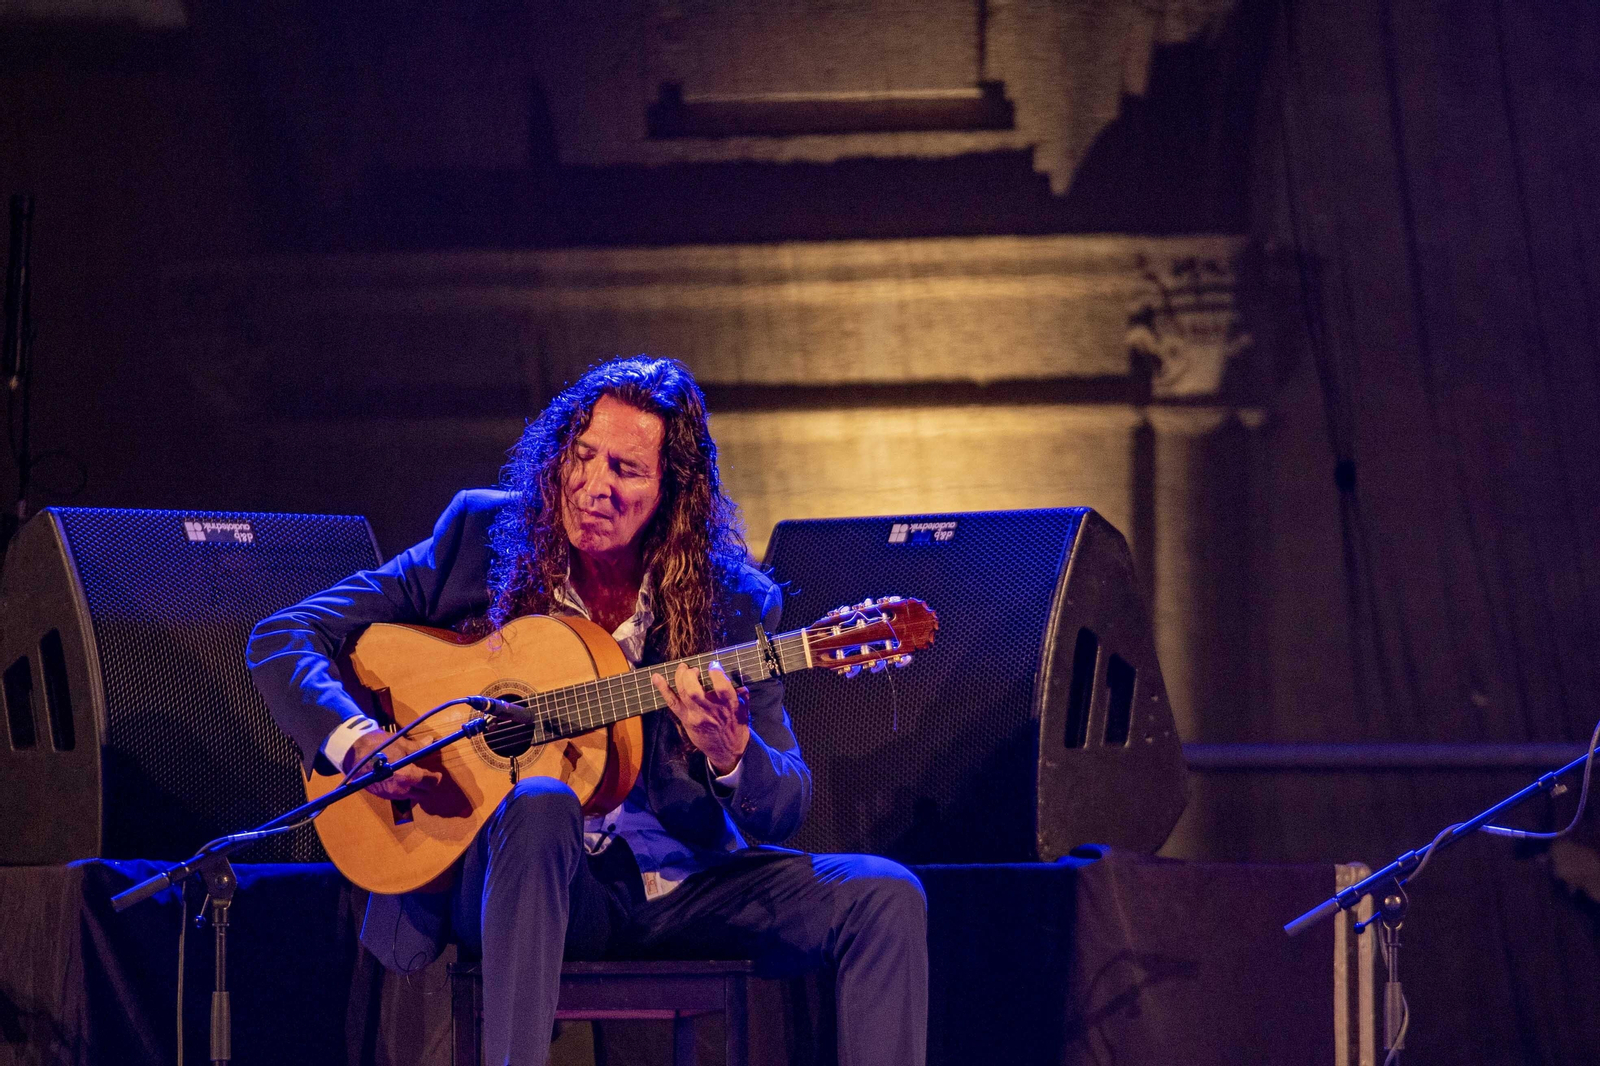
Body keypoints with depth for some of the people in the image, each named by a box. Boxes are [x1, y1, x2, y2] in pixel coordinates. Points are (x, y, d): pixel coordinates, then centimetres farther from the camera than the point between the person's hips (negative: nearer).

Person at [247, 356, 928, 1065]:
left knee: (885, 898, -17)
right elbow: (281, 639, 1)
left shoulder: (736, 605, 2)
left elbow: (784, 813, 1)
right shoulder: (481, 537, 1)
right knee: (540, 802, -37)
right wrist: (358, 745, -17)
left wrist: (731, 757, -22)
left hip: (678, 883, 2)